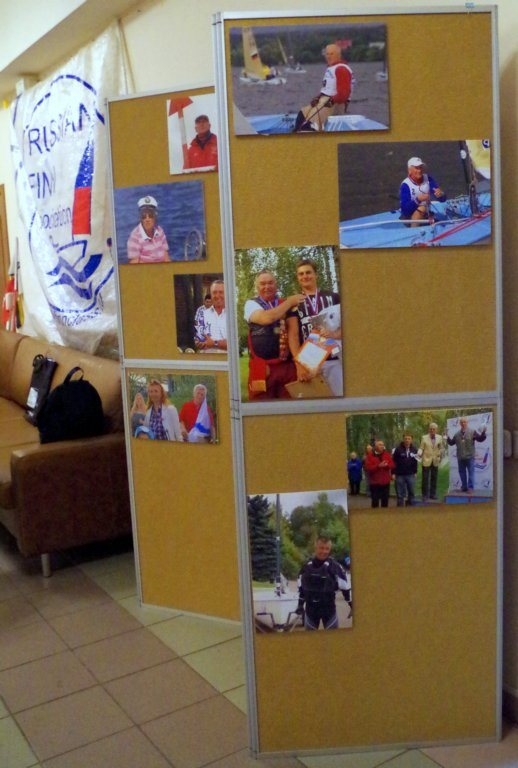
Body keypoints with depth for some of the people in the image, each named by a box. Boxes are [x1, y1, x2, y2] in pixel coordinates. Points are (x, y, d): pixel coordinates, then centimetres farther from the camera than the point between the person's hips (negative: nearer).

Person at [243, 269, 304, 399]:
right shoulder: (251, 304, 1)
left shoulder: (285, 304, 14)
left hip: (288, 365, 4)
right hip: (262, 366, -4)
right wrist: (290, 302, -8)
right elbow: (266, 318, -19)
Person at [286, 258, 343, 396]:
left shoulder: (333, 297, 13)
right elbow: (293, 334, 2)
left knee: (342, 396, -7)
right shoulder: (294, 303, 13)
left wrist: (335, 334, -16)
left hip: (334, 359, 0)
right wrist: (299, 364, -13)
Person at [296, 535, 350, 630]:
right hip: (311, 608, 3)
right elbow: (301, 586, 10)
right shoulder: (307, 565, -3)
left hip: (329, 608, -3)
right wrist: (300, 604, 11)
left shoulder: (334, 565, -14)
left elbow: (345, 586, -8)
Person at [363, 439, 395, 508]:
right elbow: (367, 468, -15)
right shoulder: (370, 456, -5)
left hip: (385, 482, 4)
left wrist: (386, 465, -17)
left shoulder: (387, 454, 8)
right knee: (375, 501, -1)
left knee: (385, 500, 11)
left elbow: (392, 465, 4)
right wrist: (378, 466, -24)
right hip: (374, 482, -4)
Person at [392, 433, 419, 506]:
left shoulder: (414, 449, 1)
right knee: (400, 494, 4)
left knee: (412, 493, 8)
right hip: (400, 475, -3)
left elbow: (415, 462, 11)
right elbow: (393, 462, -8)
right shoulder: (398, 449, -9)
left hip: (411, 475, 3)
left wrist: (415, 472, 11)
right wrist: (393, 473, -10)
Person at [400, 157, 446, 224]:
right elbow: (404, 208, -26)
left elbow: (443, 199, -6)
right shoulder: (405, 185, -17)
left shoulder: (428, 179, -5)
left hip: (426, 216, 5)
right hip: (409, 218, -5)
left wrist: (441, 195, -31)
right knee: (421, 208, -31)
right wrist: (418, 200, -41)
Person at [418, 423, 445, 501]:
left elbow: (441, 448, 10)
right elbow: (421, 448, -2)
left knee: (434, 478, 9)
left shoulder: (440, 437, 7)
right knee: (425, 479, -1)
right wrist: (419, 454, -20)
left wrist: (441, 455, -3)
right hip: (426, 461, -3)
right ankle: (425, 495, 6)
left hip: (435, 461, 3)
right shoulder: (424, 438, 0)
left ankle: (433, 494, 19)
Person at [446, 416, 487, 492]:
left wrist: (483, 433, -23)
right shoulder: (457, 434, 10)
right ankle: (464, 487, 21)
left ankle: (470, 487, -1)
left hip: (470, 457, -4)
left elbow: (480, 439, -7)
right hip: (460, 457, 4)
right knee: (462, 472, 11)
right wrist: (447, 438, -1)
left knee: (471, 472, -4)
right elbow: (451, 442, 14)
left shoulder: (472, 432, -2)